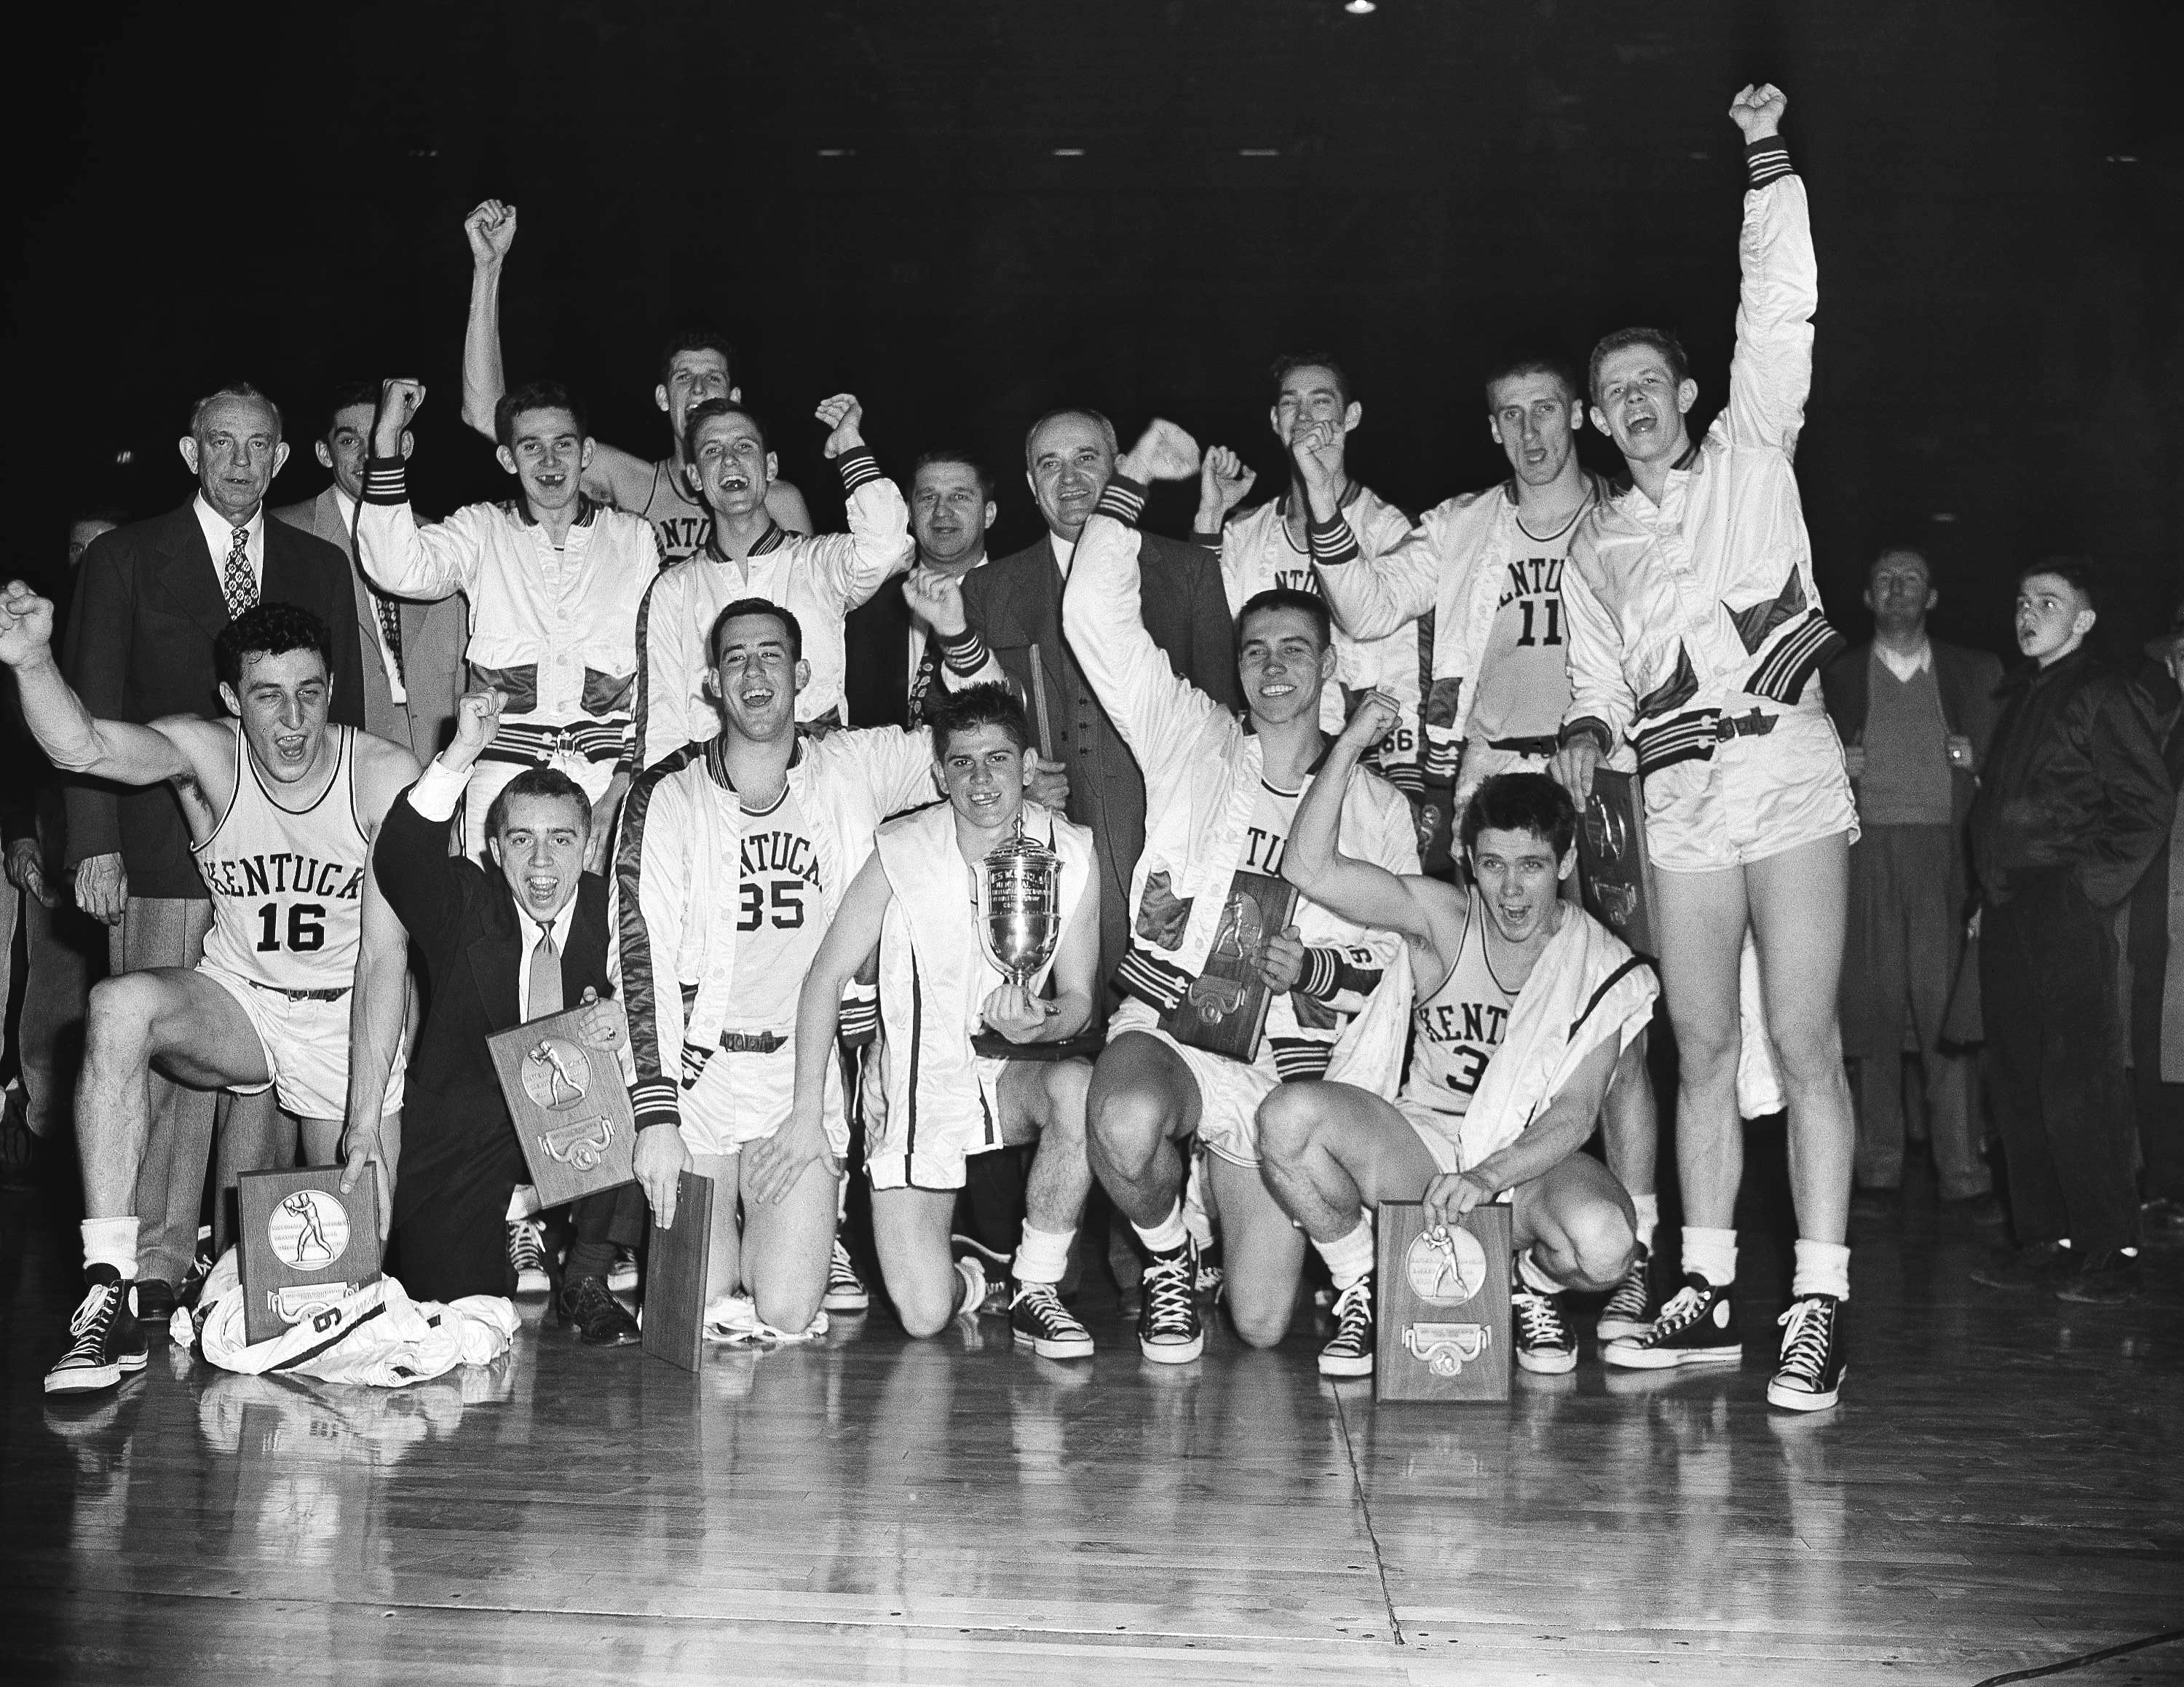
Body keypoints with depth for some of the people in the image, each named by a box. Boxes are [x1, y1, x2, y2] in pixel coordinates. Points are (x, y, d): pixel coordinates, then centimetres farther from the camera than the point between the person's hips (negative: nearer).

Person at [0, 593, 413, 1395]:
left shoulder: (386, 777, -17)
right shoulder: (206, 753, -12)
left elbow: (384, 956, -20)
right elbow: (82, 747, -33)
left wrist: (366, 1123, -26)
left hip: (350, 1022, 0)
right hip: (236, 999, 1)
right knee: (119, 1006, -32)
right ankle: (109, 1298, -31)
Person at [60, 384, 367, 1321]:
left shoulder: (321, 567, 15)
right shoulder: (124, 559, 7)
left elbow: (341, 712, 14)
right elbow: (93, 717, 3)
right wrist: (95, 844, -6)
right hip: (165, 848, -2)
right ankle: (155, 1262, 1)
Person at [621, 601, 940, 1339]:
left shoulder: (854, 769, 3)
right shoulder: (666, 795, -4)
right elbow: (641, 958, -9)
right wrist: (656, 1115, -17)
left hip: (806, 1071, 1)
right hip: (697, 1070, -1)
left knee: (788, 1316, -8)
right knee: (709, 1314, -7)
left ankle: (809, 1240, 26)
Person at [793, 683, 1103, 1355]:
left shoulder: (1070, 855, -8)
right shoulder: (901, 852, -12)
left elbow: (1079, 997, 0)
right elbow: (826, 979, -4)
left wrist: (1040, 1024, -24)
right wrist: (807, 1114, -7)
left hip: (1012, 1073, 1)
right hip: (920, 1081, -1)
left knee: (1079, 1087, -36)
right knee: (923, 1315, -16)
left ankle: (1035, 1289, -15)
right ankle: (969, 1280, 25)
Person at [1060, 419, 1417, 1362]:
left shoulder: (1378, 807, 9)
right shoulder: (1191, 742, 4)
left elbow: (1387, 953, 10)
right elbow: (1097, 618, -5)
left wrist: (1314, 968, -10)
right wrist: (1132, 480, -11)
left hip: (1284, 1072, 2)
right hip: (1162, 1034, -2)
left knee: (1261, 1327, 0)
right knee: (1126, 1127, -41)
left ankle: (1217, 1205, 37)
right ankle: (1164, 1252, -5)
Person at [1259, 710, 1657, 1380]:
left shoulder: (1602, 970, -9)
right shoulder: (1442, 919, -5)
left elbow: (1574, 1116, -15)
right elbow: (1309, 869, -16)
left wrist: (1486, 1179, -32)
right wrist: (1349, 746, -24)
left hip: (1532, 1162, -1)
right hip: (1423, 1144, 1)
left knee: (1602, 1242, -36)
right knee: (1289, 1116, -28)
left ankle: (1533, 1287, 5)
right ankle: (1360, 1289, -2)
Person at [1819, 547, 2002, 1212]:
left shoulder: (1975, 673, 15)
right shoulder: (1836, 675, 15)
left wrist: (1976, 758, -4)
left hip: (1943, 853, -1)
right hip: (1863, 850, 1)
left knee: (1946, 1006, -9)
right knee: (1871, 1007, -1)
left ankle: (1963, 1168, -5)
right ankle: (1878, 1165, 4)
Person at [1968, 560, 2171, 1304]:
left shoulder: (2102, 696, -4)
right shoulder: (2021, 696, 20)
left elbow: (2150, 806, -8)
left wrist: (2093, 881, -13)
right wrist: (1988, 895, 15)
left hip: (2067, 904, -8)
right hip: (2007, 909, 8)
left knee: (2079, 1081, -8)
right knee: (2018, 1082, 8)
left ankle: (2111, 1250, -3)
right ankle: (2045, 1241, 14)